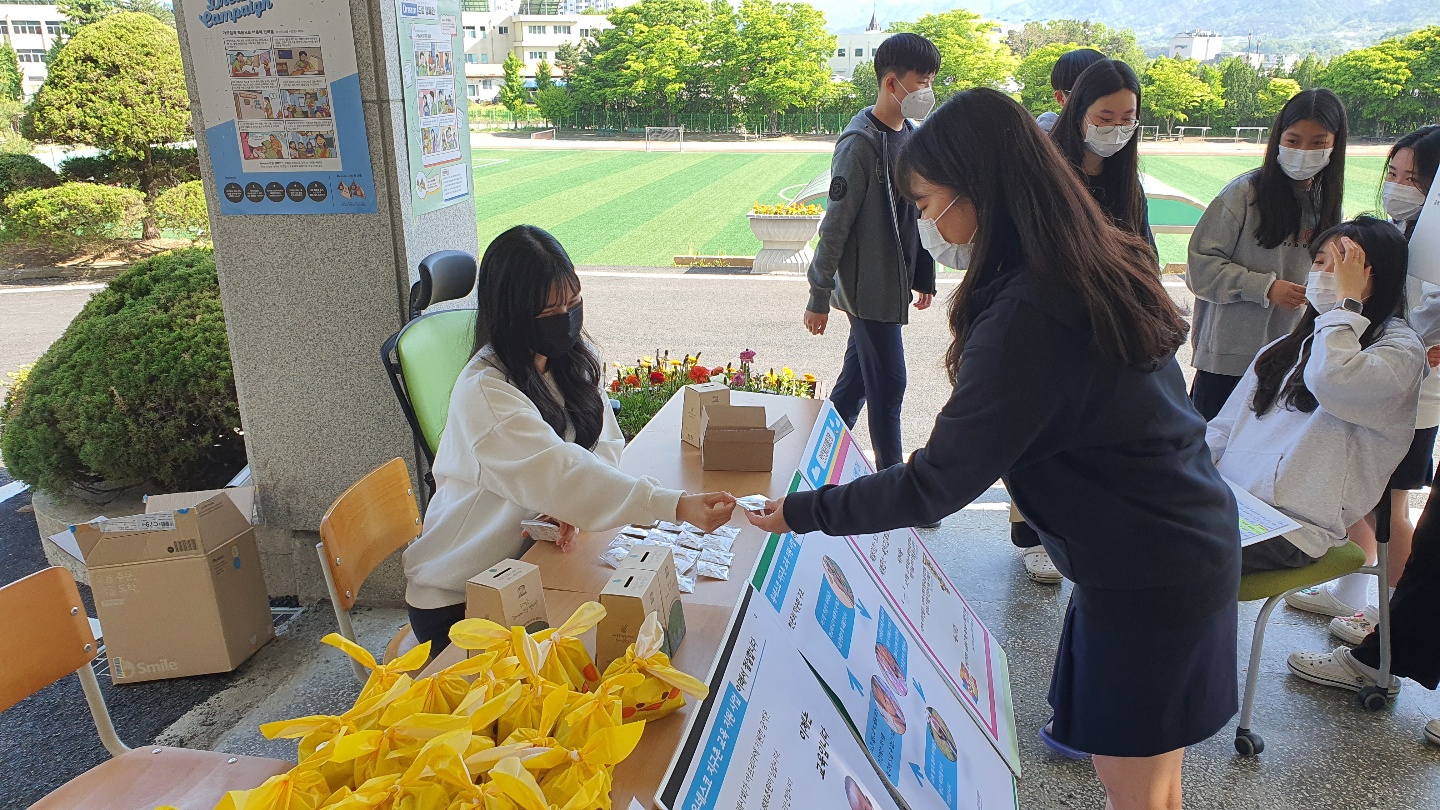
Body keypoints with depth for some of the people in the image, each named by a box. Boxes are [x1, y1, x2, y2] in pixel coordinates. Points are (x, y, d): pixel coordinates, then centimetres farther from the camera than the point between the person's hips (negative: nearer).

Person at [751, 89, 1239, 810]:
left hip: (1147, 579, -9)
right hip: (1193, 543, 9)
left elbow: (937, 483, -23)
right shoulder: (1105, 260, 2)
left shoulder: (1024, 318, -27)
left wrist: (804, 512, -13)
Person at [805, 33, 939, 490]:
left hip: (892, 283, 8)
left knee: (858, 374, 16)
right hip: (867, 286, -8)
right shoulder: (861, 143, -16)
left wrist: (924, 277, 18)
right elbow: (836, 225, -16)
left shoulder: (909, 135, 9)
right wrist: (818, 297, -14)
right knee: (888, 383, -2)